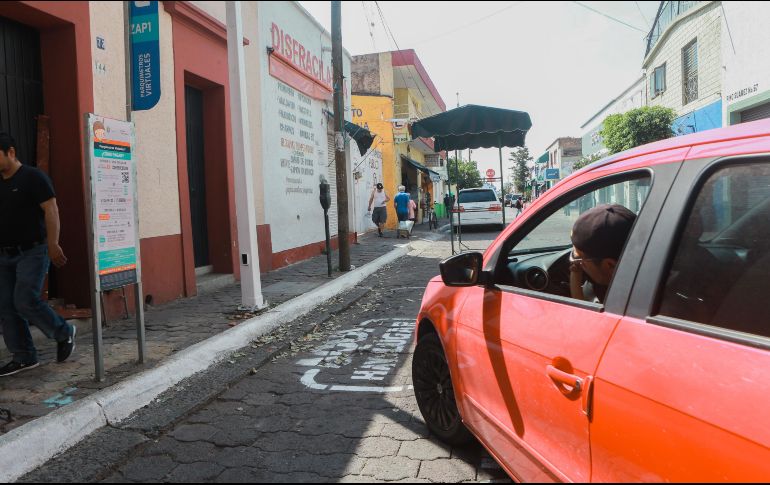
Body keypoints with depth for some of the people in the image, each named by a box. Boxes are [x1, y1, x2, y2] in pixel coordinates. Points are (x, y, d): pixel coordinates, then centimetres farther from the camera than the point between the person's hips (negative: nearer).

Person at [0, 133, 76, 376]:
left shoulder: (33, 178, -7)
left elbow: (51, 211, -13)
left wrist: (53, 245, -20)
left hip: (32, 252, -8)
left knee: (25, 301, -14)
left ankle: (64, 333, 9)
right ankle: (24, 357, 13)